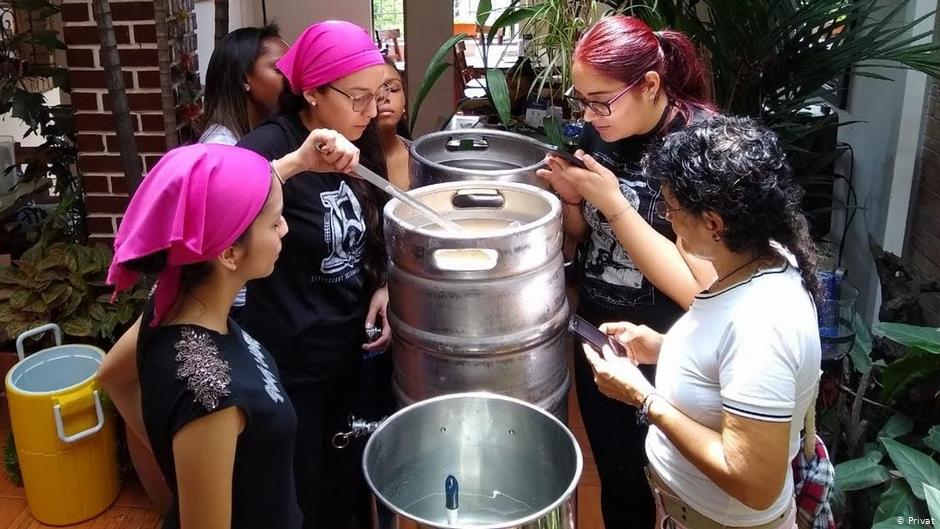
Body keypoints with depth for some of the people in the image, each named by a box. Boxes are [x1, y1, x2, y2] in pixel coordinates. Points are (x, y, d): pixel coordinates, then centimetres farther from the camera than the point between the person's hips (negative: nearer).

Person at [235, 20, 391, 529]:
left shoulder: (358, 145, 2)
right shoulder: (272, 145, -19)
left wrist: (382, 287, -2)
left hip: (346, 351, 7)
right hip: (289, 364, -6)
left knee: (343, 486, 23)